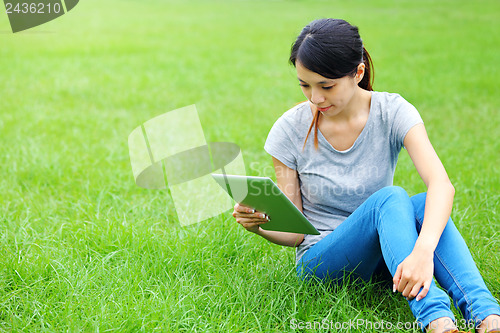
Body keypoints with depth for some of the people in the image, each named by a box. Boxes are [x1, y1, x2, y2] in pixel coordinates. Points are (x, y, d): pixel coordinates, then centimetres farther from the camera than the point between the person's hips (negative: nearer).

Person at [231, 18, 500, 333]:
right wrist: (259, 225, -28)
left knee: (424, 206, -31)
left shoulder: (393, 112, -11)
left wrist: (423, 250, -47)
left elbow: (442, 184, -28)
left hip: (384, 256, 2)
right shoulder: (290, 129, -9)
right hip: (320, 260, -1)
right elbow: (294, 232, -4)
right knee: (390, 198, -31)